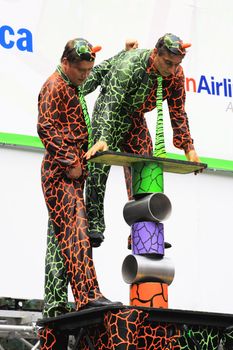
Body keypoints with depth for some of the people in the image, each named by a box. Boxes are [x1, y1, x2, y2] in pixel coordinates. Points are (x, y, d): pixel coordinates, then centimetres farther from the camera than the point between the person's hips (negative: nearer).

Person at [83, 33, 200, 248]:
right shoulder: (130, 65, -32)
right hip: (109, 113, -6)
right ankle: (94, 225, -22)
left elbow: (178, 113, -7)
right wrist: (103, 138, -53)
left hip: (136, 121, 6)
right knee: (100, 166, -21)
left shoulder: (176, 75, -15)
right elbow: (112, 104, -40)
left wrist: (188, 147, -13)